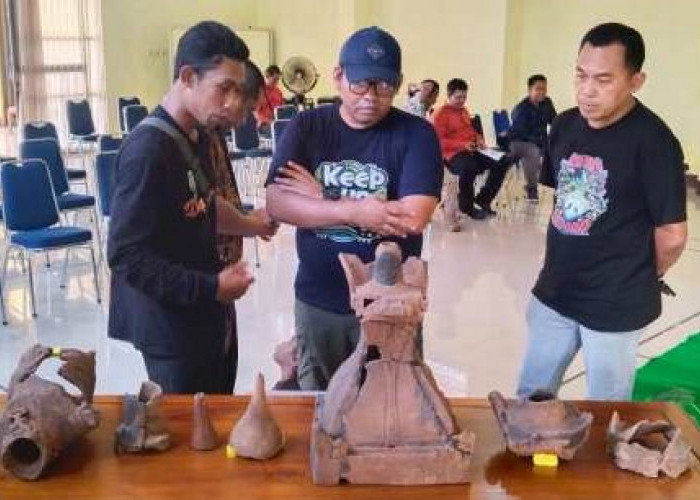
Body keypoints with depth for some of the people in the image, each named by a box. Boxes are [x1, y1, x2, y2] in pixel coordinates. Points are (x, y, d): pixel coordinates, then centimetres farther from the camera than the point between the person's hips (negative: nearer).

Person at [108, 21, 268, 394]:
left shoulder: (194, 138, 7)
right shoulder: (148, 150, -22)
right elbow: (127, 256, -23)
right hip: (172, 329, -9)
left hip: (207, 318, 9)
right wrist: (211, 287, -22)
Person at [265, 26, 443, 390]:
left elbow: (414, 218, -22)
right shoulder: (306, 128, -2)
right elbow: (277, 204, -13)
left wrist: (320, 198, -17)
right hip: (317, 302, 2)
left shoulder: (416, 134, -9)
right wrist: (353, 211, -26)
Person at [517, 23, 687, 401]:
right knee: (528, 398, 18)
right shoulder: (564, 125, 1)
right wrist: (567, 259, 11)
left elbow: (672, 235, -13)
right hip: (554, 291, 6)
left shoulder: (653, 141, -19)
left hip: (616, 304, -5)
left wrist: (642, 277, 3)